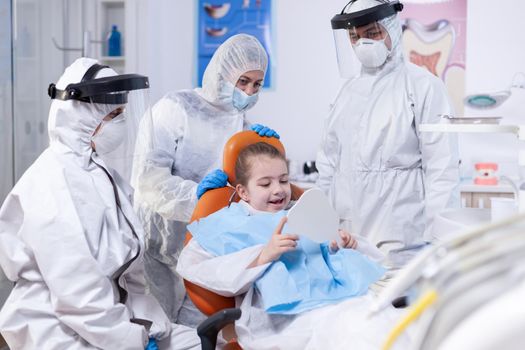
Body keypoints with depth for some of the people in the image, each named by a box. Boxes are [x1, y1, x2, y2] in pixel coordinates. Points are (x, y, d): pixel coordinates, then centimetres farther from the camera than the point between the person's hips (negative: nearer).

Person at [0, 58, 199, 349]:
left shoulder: (99, 172, 10)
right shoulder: (56, 188, -19)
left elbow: (128, 272, 9)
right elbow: (78, 294, -22)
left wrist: (148, 326, 1)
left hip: (112, 320, 8)